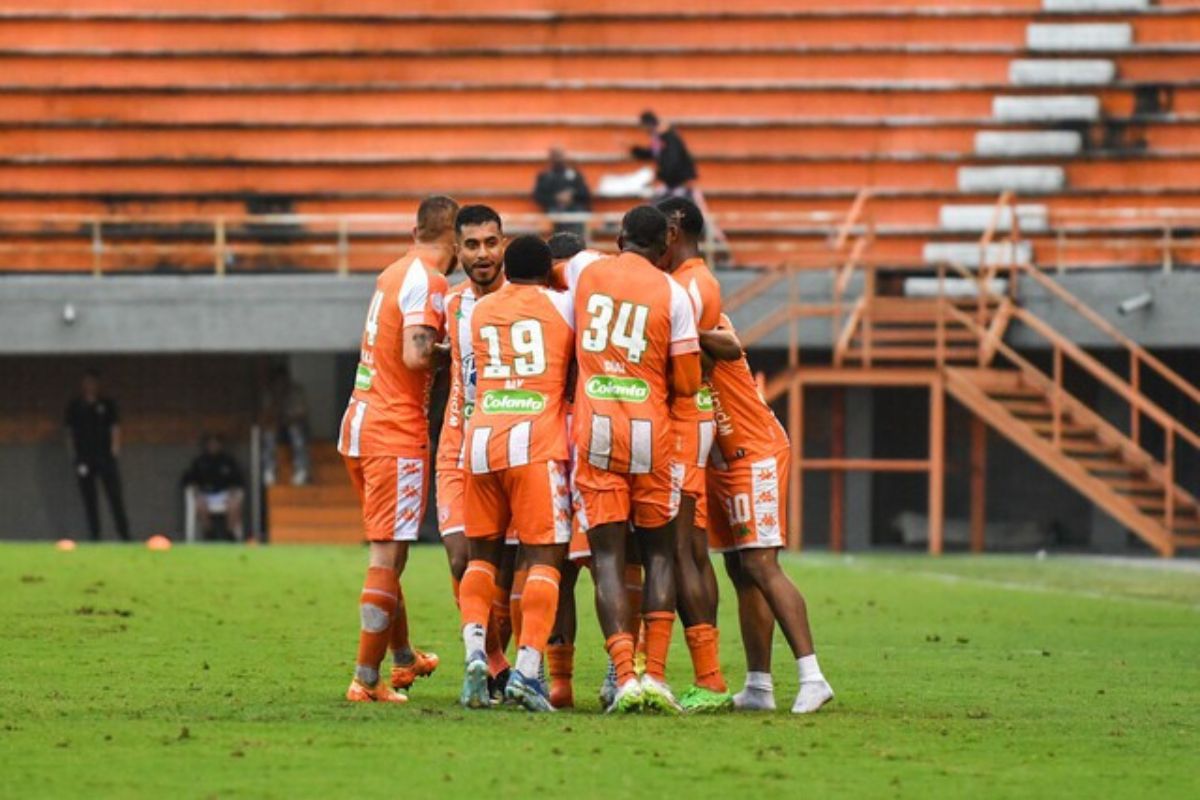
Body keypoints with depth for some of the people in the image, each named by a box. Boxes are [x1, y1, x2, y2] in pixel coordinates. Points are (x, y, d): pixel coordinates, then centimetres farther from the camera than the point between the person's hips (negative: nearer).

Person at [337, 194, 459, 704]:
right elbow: (415, 356, -23)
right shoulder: (428, 281, -12)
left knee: (386, 552, 20)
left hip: (358, 426, 9)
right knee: (388, 557, -5)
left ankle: (404, 659, 34)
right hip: (396, 434, -9)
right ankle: (366, 679, -5)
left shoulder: (393, 274, 14)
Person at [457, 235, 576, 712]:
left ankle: (475, 654, -3)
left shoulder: (480, 311, 17)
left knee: (482, 553, 16)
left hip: (481, 438, 3)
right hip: (536, 440, -3)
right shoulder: (563, 305, 8)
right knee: (544, 557, -3)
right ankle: (527, 668, -17)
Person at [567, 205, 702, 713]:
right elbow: (686, 384, 1)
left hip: (594, 428, 1)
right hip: (650, 430, -1)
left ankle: (624, 676, -13)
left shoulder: (584, 271, 6)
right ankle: (655, 675, 1)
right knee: (659, 553, 11)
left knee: (608, 557, -1)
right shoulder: (672, 294, -1)